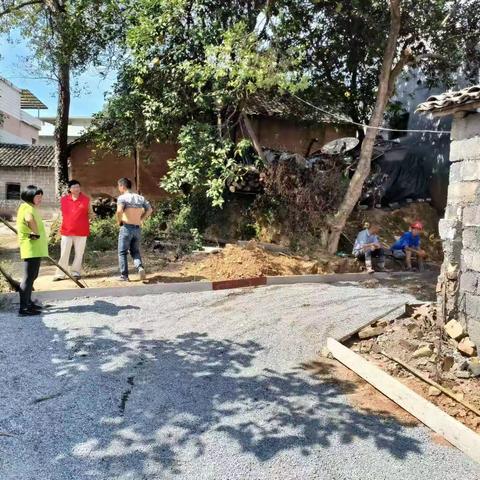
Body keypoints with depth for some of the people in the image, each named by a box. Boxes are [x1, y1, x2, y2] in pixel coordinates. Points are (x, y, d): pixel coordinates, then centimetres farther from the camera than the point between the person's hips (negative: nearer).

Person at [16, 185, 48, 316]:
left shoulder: (30, 207, 15)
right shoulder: (28, 208, -16)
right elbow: (29, 219, -40)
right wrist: (36, 233, -26)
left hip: (35, 248, 11)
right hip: (32, 248, -11)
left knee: (32, 276, 19)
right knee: (28, 277, -7)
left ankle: (28, 302, 30)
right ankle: (23, 308, -3)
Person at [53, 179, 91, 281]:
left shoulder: (86, 199, -1)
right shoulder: (63, 199, 4)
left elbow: (89, 213, 9)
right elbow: (62, 213, 16)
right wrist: (65, 223, 10)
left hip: (81, 231, -1)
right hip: (67, 231, 1)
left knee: (79, 253, 7)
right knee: (64, 253, 3)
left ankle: (75, 272, 19)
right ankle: (60, 274, 9)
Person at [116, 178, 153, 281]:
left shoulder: (122, 197, -8)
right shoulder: (140, 197, 9)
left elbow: (119, 211, -24)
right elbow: (149, 209, 7)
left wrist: (119, 221, -7)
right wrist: (141, 220, 11)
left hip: (126, 228, -5)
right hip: (138, 229, 5)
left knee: (122, 252, 9)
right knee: (135, 251, 17)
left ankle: (124, 275, 9)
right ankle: (140, 267, -8)